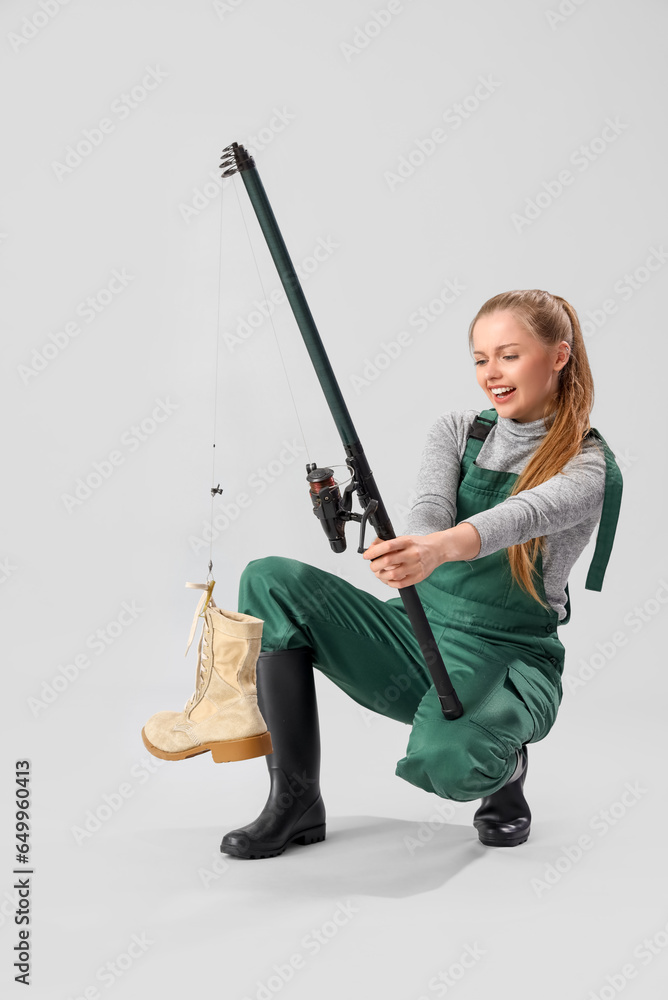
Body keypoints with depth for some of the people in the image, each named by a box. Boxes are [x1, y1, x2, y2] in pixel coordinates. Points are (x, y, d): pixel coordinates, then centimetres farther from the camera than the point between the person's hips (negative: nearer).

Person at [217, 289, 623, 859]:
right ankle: (296, 801, -9)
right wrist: (416, 548, -39)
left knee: (445, 759, -38)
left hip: (508, 657, -4)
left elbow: (522, 514, -31)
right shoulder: (456, 431, 7)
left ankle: (505, 771, 3)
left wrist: (442, 547, -52)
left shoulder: (590, 467, -8)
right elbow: (431, 506, -14)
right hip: (416, 631, 5)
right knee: (271, 580, -17)